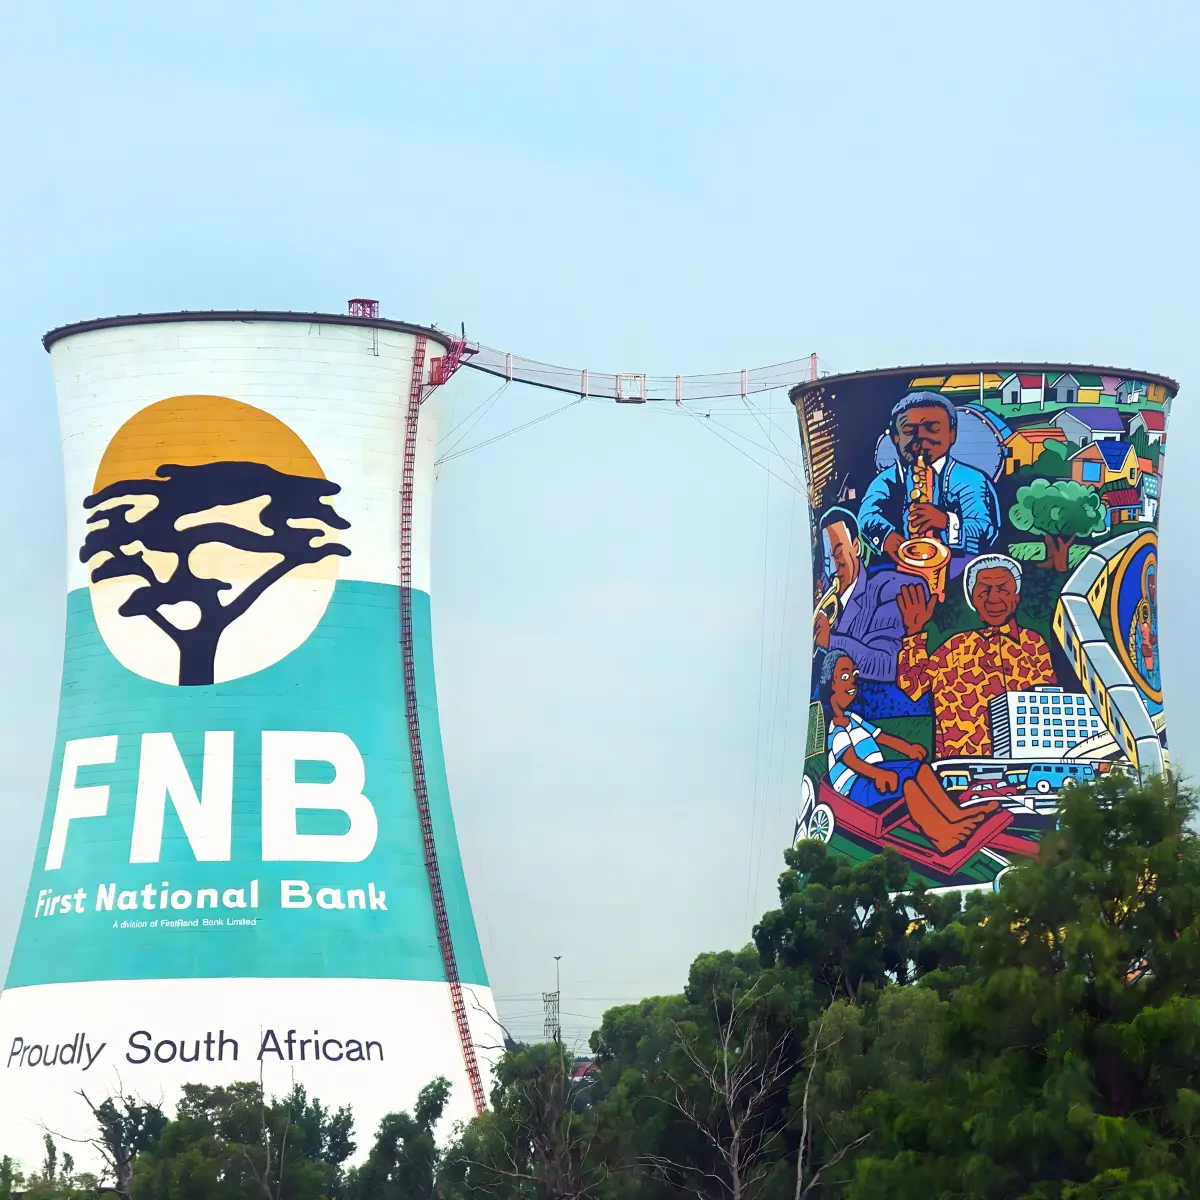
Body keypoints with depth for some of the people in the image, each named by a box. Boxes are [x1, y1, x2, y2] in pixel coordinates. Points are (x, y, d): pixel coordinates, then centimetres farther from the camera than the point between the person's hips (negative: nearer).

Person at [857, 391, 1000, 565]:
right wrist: (886, 536, -28)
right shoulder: (886, 480, 16)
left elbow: (987, 532, -7)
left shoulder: (972, 480, 8)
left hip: (956, 569, -2)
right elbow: (867, 516, -4)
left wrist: (946, 521, -26)